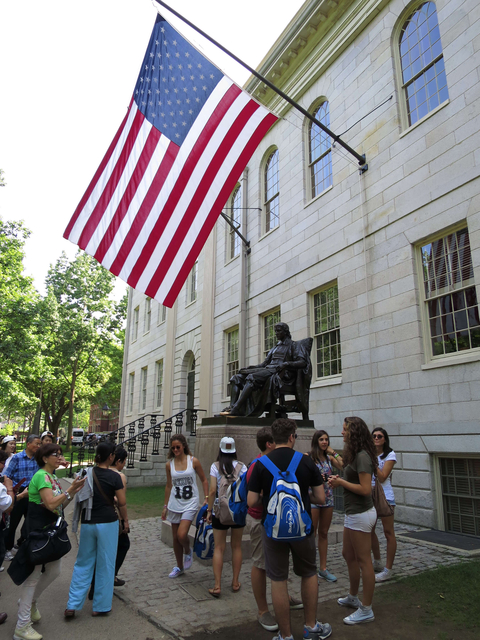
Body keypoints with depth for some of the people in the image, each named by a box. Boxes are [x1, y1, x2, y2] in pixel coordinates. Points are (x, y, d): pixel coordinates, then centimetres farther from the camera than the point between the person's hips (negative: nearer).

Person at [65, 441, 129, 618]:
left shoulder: (86, 474, 1)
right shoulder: (114, 477, -11)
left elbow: (80, 497, 10)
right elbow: (122, 502, -7)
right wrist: (125, 520, 6)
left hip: (87, 523, 4)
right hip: (107, 523, -4)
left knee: (83, 563, 17)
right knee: (105, 564, 9)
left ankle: (72, 605, 17)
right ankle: (101, 606, 19)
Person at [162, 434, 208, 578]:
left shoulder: (193, 461, -8)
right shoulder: (169, 464, 1)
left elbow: (204, 480, 1)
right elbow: (169, 486, 10)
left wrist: (207, 499, -5)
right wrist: (165, 506, 13)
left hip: (190, 504, -3)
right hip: (174, 504, 4)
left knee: (182, 535, -17)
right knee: (175, 538, 10)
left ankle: (188, 552, 17)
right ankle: (179, 567, 32)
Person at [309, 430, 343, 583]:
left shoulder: (329, 457, 7)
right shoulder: (308, 457, -8)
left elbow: (344, 466, -6)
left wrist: (333, 452, -4)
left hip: (328, 498, 5)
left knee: (324, 534, 14)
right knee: (311, 534, 1)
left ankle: (323, 569, 24)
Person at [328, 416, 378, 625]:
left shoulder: (362, 456, -21)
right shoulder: (355, 455, 10)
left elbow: (365, 489, -24)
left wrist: (341, 482, -17)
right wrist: (338, 479, 1)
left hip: (361, 514, -10)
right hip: (353, 513, 10)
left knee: (363, 561, 3)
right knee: (349, 556, 21)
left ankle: (366, 610, 16)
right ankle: (353, 598, 38)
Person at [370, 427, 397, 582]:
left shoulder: (390, 455, -7)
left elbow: (382, 477, -17)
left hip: (384, 496, -6)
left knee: (388, 532, -1)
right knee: (369, 530, 14)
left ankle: (388, 570, 7)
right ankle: (377, 562, 31)